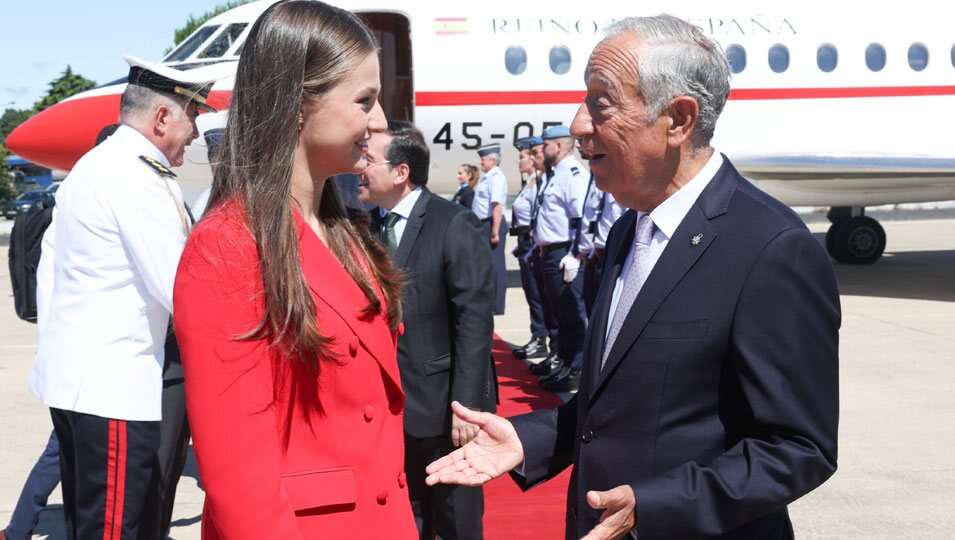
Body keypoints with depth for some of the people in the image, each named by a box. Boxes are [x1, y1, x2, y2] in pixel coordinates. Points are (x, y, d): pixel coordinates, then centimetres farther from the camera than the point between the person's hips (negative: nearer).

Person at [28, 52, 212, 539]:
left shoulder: (92, 166, 15)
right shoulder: (139, 179, -16)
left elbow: (49, 265, 20)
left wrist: (56, 341, 23)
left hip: (71, 376, 10)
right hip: (113, 388, -10)